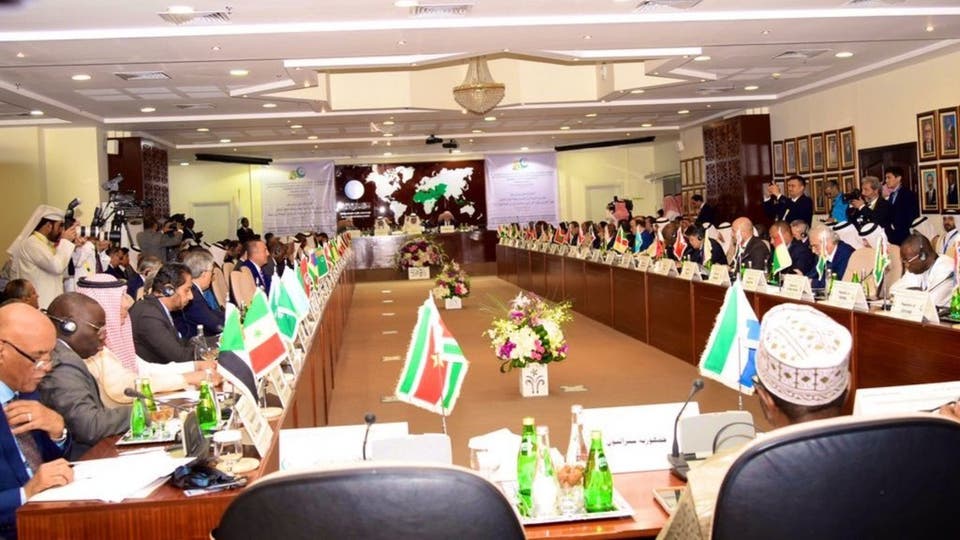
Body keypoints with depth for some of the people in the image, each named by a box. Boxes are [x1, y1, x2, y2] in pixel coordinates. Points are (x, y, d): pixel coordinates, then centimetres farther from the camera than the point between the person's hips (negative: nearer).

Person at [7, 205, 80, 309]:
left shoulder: (45, 243, 16)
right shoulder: (31, 243, -14)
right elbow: (57, 266, -25)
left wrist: (74, 246, 7)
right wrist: (65, 241, -12)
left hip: (50, 303, 10)